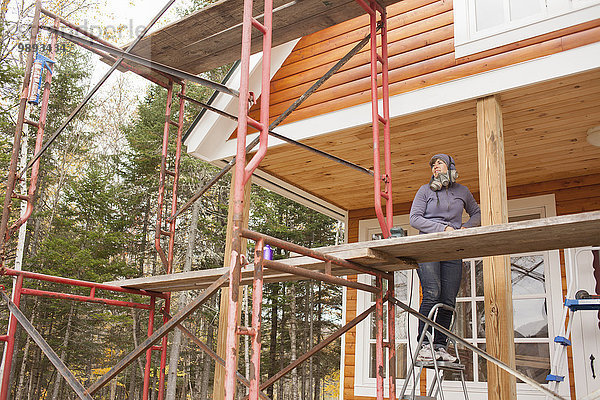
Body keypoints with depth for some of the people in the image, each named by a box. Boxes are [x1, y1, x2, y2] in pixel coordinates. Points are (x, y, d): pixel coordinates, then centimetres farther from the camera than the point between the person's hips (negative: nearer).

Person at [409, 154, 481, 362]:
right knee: (432, 294, -17)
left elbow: (477, 214, 29)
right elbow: (414, 219, 0)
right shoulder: (425, 190, 8)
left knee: (448, 301, -4)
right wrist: (443, 229, -11)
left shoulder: (462, 192, 17)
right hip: (428, 248, -3)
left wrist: (465, 228, 7)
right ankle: (423, 346, -15)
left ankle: (440, 346, 2)